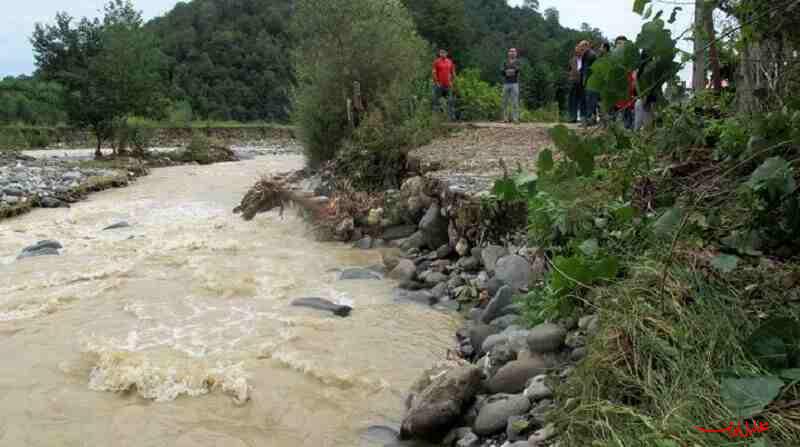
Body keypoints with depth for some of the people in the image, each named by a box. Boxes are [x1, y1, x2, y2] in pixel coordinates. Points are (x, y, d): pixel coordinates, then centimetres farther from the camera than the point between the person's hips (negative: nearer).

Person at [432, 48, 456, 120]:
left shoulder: (450, 62, 9)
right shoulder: (436, 62, -2)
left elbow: (453, 73, 15)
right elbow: (434, 73, -6)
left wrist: (451, 82, 6)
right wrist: (437, 83, -11)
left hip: (448, 85, 4)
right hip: (439, 85, -4)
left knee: (450, 101, 3)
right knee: (436, 101, -2)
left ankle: (451, 116, 8)